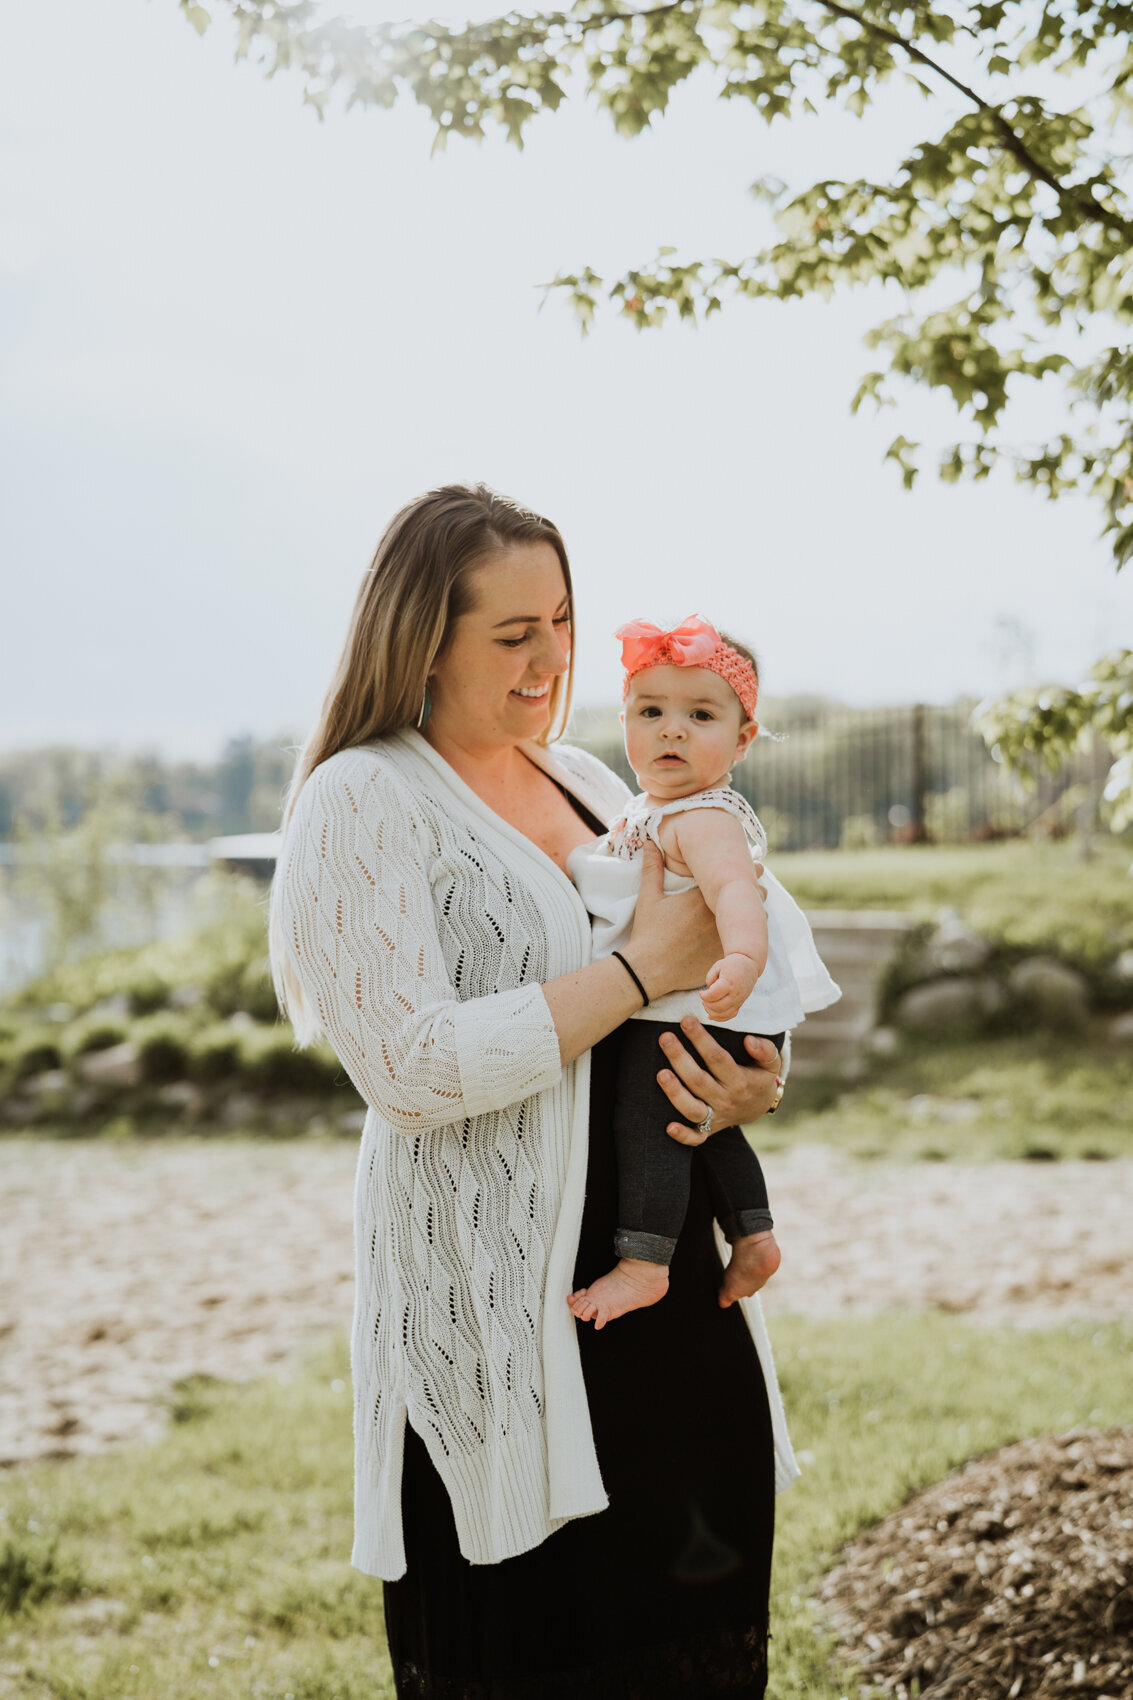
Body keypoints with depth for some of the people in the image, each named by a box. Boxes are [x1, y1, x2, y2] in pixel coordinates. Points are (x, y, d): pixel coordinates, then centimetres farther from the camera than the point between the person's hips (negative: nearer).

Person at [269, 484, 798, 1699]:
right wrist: (641, 968, -16)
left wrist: (747, 1078, -1)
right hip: (495, 1299, -7)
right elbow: (411, 1068, -18)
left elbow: (693, 987, 22)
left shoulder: (585, 782, 14)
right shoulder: (360, 802, -8)